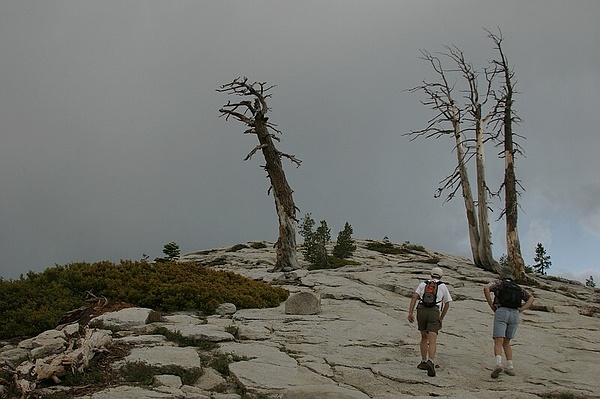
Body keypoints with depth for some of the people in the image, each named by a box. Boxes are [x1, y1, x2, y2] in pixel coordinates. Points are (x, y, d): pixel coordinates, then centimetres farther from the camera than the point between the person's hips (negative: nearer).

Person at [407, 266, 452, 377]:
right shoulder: (443, 286, 20)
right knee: (432, 341, -10)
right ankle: (430, 363, -32)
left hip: (421, 311, 2)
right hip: (434, 312, -2)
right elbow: (447, 304, 25)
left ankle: (424, 362, 24)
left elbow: (414, 297, 5)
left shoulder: (423, 284, 20)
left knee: (424, 337, 22)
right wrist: (441, 318, 35)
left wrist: (410, 313, -1)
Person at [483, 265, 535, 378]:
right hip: (515, 314, 4)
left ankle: (498, 364, -33)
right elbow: (531, 298, 13)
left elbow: (486, 288, -9)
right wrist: (520, 310, 6)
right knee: (506, 343, 17)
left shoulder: (498, 283, 12)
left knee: (498, 342, -10)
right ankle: (510, 367, 7)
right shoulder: (518, 287, 24)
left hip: (501, 312, -4)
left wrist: (491, 306, -4)